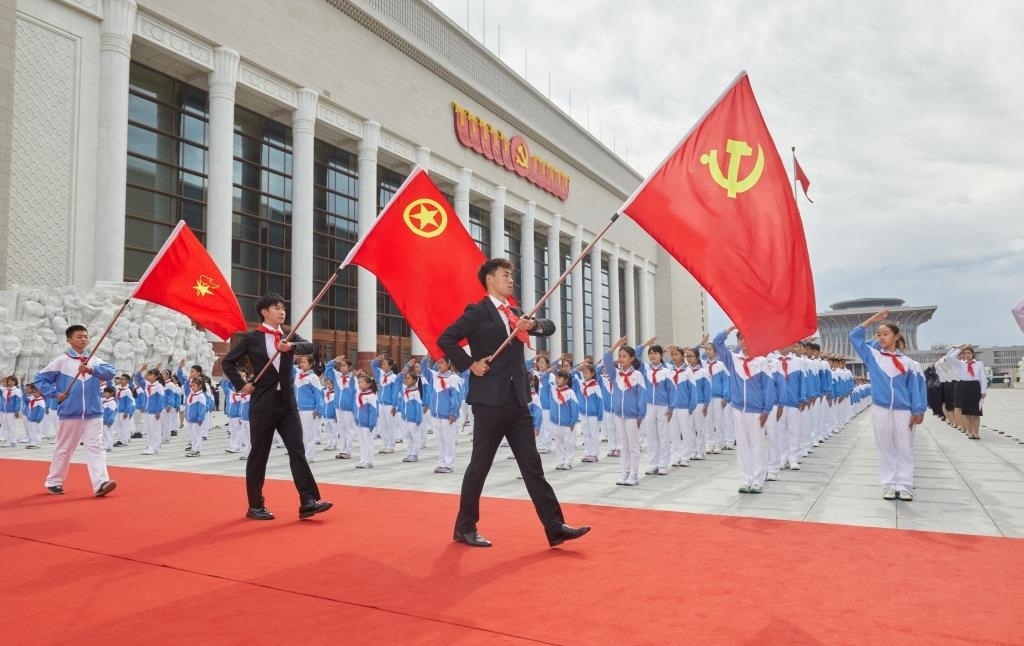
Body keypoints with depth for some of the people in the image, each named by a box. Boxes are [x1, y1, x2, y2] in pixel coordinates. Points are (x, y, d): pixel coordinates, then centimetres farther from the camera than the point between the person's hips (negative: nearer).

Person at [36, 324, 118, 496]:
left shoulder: (94, 360, 7)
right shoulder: (61, 361, 1)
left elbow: (110, 372, -11)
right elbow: (40, 378, 6)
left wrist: (92, 369, -27)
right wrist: (54, 394, -6)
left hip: (93, 414, 1)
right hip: (70, 414, -1)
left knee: (96, 447, -7)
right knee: (64, 449, 11)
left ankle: (101, 483, -14)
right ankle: (53, 481, 29)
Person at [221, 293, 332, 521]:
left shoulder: (289, 337, 8)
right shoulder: (251, 338, -1)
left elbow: (309, 347, -12)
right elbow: (227, 362, 5)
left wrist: (292, 346, -31)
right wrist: (241, 385, -4)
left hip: (288, 404, 3)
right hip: (262, 405, -3)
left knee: (297, 451, -4)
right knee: (258, 455, 5)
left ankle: (308, 502, -6)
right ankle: (255, 506, 17)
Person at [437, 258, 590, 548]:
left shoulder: (515, 313, 18)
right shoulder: (478, 312, -4)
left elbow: (549, 327, 14)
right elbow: (445, 339, -11)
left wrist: (533, 324, -6)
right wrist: (470, 364, -13)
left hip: (518, 401, 7)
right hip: (490, 400, -6)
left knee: (532, 464, 5)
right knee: (480, 465, 3)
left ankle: (555, 527, 7)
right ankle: (465, 528, 16)